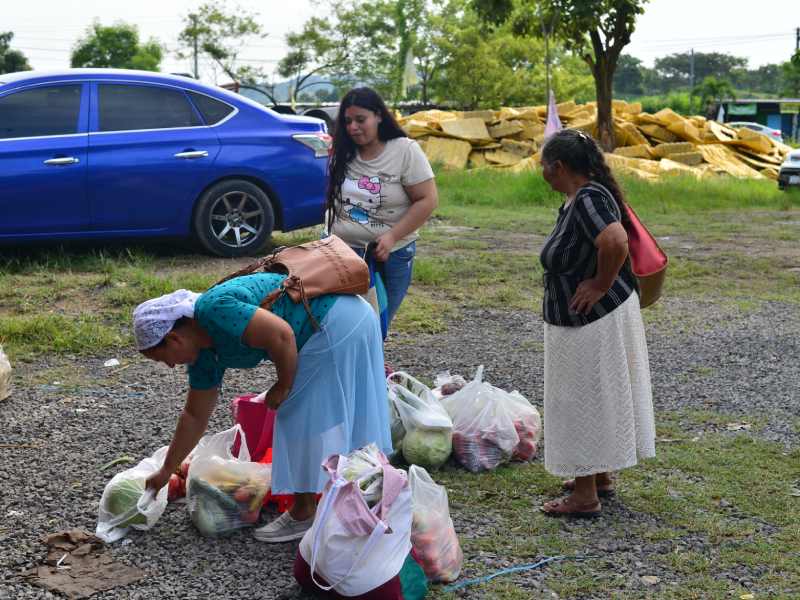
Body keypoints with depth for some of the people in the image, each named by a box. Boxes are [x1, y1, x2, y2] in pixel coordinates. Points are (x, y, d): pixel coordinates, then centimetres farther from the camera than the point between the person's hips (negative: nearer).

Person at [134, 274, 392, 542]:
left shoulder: (213, 310, -19)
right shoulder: (205, 353, 10)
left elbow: (281, 334, -26)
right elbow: (195, 417, 18)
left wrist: (284, 385, -10)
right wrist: (165, 471, 23)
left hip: (336, 322, -10)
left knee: (304, 418, -1)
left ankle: (304, 514, 9)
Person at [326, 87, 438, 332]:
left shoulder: (405, 151, -11)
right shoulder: (343, 154, 3)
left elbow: (428, 200, -13)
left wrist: (392, 236, -19)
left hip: (390, 255, -3)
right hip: (342, 251, 3)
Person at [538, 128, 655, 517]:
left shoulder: (588, 200, -23)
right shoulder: (579, 197, 7)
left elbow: (616, 242, -40)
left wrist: (601, 285, -26)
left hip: (592, 321, -10)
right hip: (590, 319, 10)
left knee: (583, 400, 0)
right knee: (595, 397, 20)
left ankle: (585, 496, 10)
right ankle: (601, 477, 34)